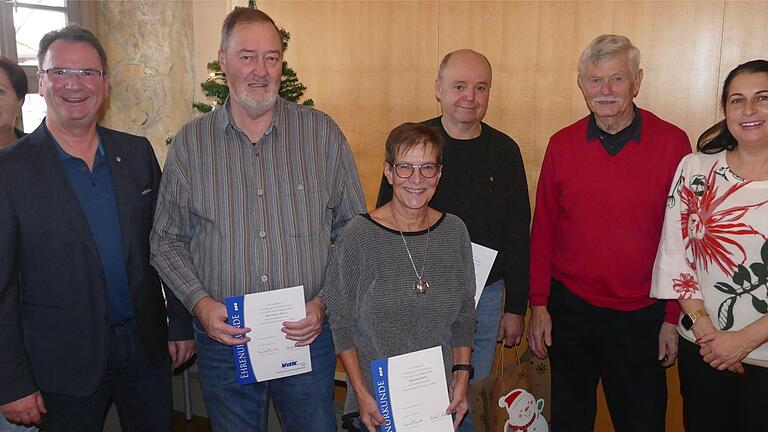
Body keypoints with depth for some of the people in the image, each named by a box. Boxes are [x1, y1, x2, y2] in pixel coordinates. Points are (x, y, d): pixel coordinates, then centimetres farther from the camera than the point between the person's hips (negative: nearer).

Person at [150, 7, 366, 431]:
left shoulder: (322, 133, -3)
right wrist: (200, 302, -10)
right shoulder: (190, 142, -1)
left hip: (308, 336, 0)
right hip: (223, 338, 1)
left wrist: (325, 301, -10)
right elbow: (167, 241, 5)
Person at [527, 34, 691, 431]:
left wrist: (674, 316, -3)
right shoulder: (562, 145, -2)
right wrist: (539, 304, 1)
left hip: (641, 316, -1)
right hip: (570, 309, 2)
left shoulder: (671, 143, -7)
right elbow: (543, 229, 3)